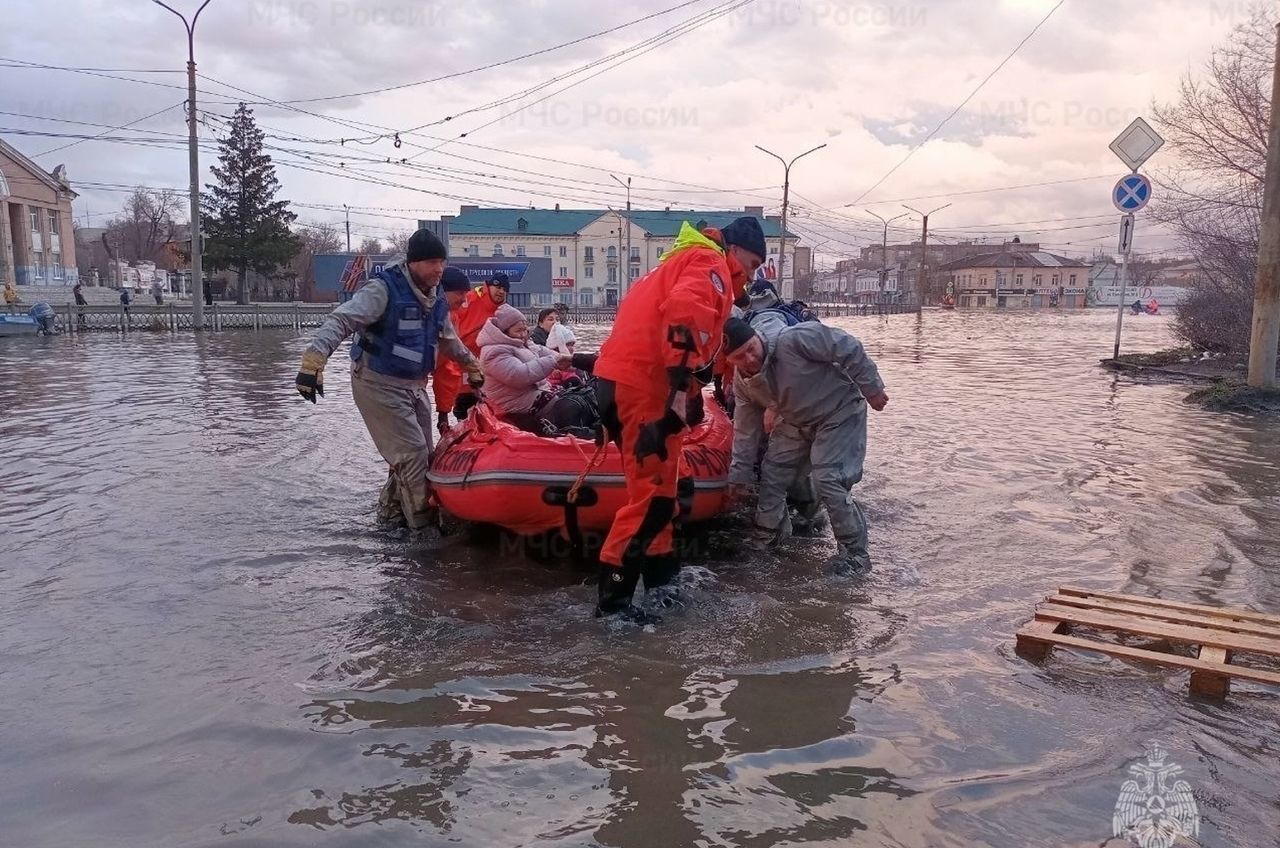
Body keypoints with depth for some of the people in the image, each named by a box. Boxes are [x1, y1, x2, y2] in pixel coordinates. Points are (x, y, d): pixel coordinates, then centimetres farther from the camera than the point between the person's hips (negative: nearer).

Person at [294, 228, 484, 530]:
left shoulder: (436, 299, 6)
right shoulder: (384, 288, -18)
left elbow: (449, 340, 25)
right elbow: (340, 321, -28)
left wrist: (472, 367, 32)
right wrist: (313, 360, -40)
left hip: (415, 386, 8)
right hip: (379, 384, -8)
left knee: (421, 454, 12)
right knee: (412, 453, -10)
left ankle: (391, 508, 31)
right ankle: (422, 522, 4)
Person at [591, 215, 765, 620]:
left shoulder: (684, 262, 28)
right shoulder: (710, 264, -3)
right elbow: (685, 311, -24)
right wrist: (681, 389, -28)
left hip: (623, 378, 10)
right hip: (643, 385, -10)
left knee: (656, 485, 18)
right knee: (654, 492, -7)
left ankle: (660, 577, 29)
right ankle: (613, 597, -2)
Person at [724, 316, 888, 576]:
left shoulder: (793, 339, -33)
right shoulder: (743, 383, -10)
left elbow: (849, 349, -25)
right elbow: (745, 428, 2)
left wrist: (872, 388, -17)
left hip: (840, 413, -7)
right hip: (797, 423, 7)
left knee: (828, 480, -19)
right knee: (771, 473, 8)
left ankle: (855, 552, -5)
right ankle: (771, 531, 32)